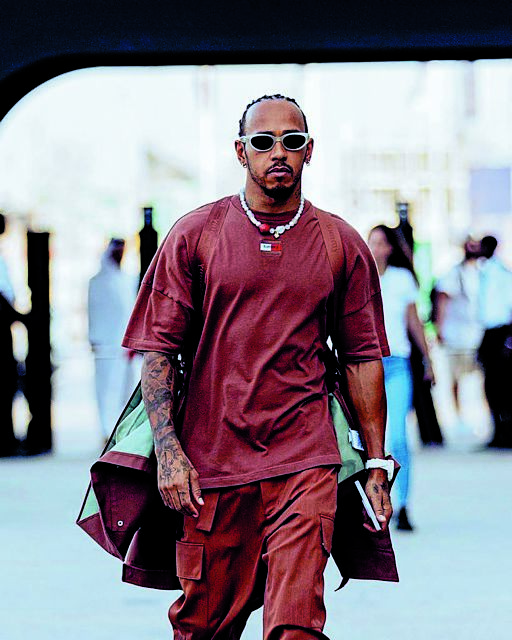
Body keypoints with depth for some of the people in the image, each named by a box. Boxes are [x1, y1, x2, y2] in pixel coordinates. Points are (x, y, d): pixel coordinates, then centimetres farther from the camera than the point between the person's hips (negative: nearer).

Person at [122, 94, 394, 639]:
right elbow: (156, 346, 3)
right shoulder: (194, 235, 5)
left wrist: (376, 463, 9)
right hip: (210, 461, 0)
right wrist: (168, 450, -8)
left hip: (305, 461, 0)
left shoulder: (342, 244, 8)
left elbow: (362, 358, 12)